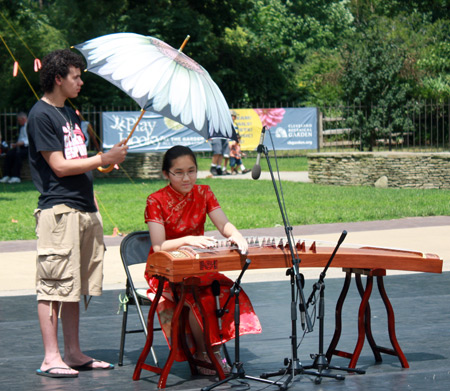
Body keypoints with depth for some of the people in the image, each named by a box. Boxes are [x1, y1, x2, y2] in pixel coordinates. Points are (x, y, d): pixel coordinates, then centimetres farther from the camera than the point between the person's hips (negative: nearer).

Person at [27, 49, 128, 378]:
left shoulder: (69, 113, 19)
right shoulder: (41, 115, -8)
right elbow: (59, 166, -13)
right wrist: (103, 160, -10)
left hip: (83, 209, 9)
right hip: (58, 209, -9)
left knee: (76, 286, 11)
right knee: (53, 286, -6)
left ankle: (73, 353, 16)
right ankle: (51, 358, -3)